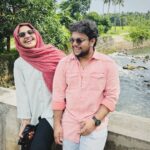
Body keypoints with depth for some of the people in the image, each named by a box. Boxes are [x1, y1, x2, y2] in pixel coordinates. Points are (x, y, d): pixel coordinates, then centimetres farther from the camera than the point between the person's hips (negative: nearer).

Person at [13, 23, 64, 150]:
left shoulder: (53, 55, 1)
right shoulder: (19, 63, 6)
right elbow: (21, 93, 3)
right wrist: (25, 119, 0)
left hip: (54, 111, -2)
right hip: (35, 115, 3)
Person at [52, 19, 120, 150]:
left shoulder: (108, 64, -6)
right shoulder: (64, 63, 0)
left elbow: (111, 96, -6)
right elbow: (58, 96, 1)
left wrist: (95, 120, -14)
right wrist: (57, 124, 1)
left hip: (96, 127, -2)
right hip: (69, 124, 2)